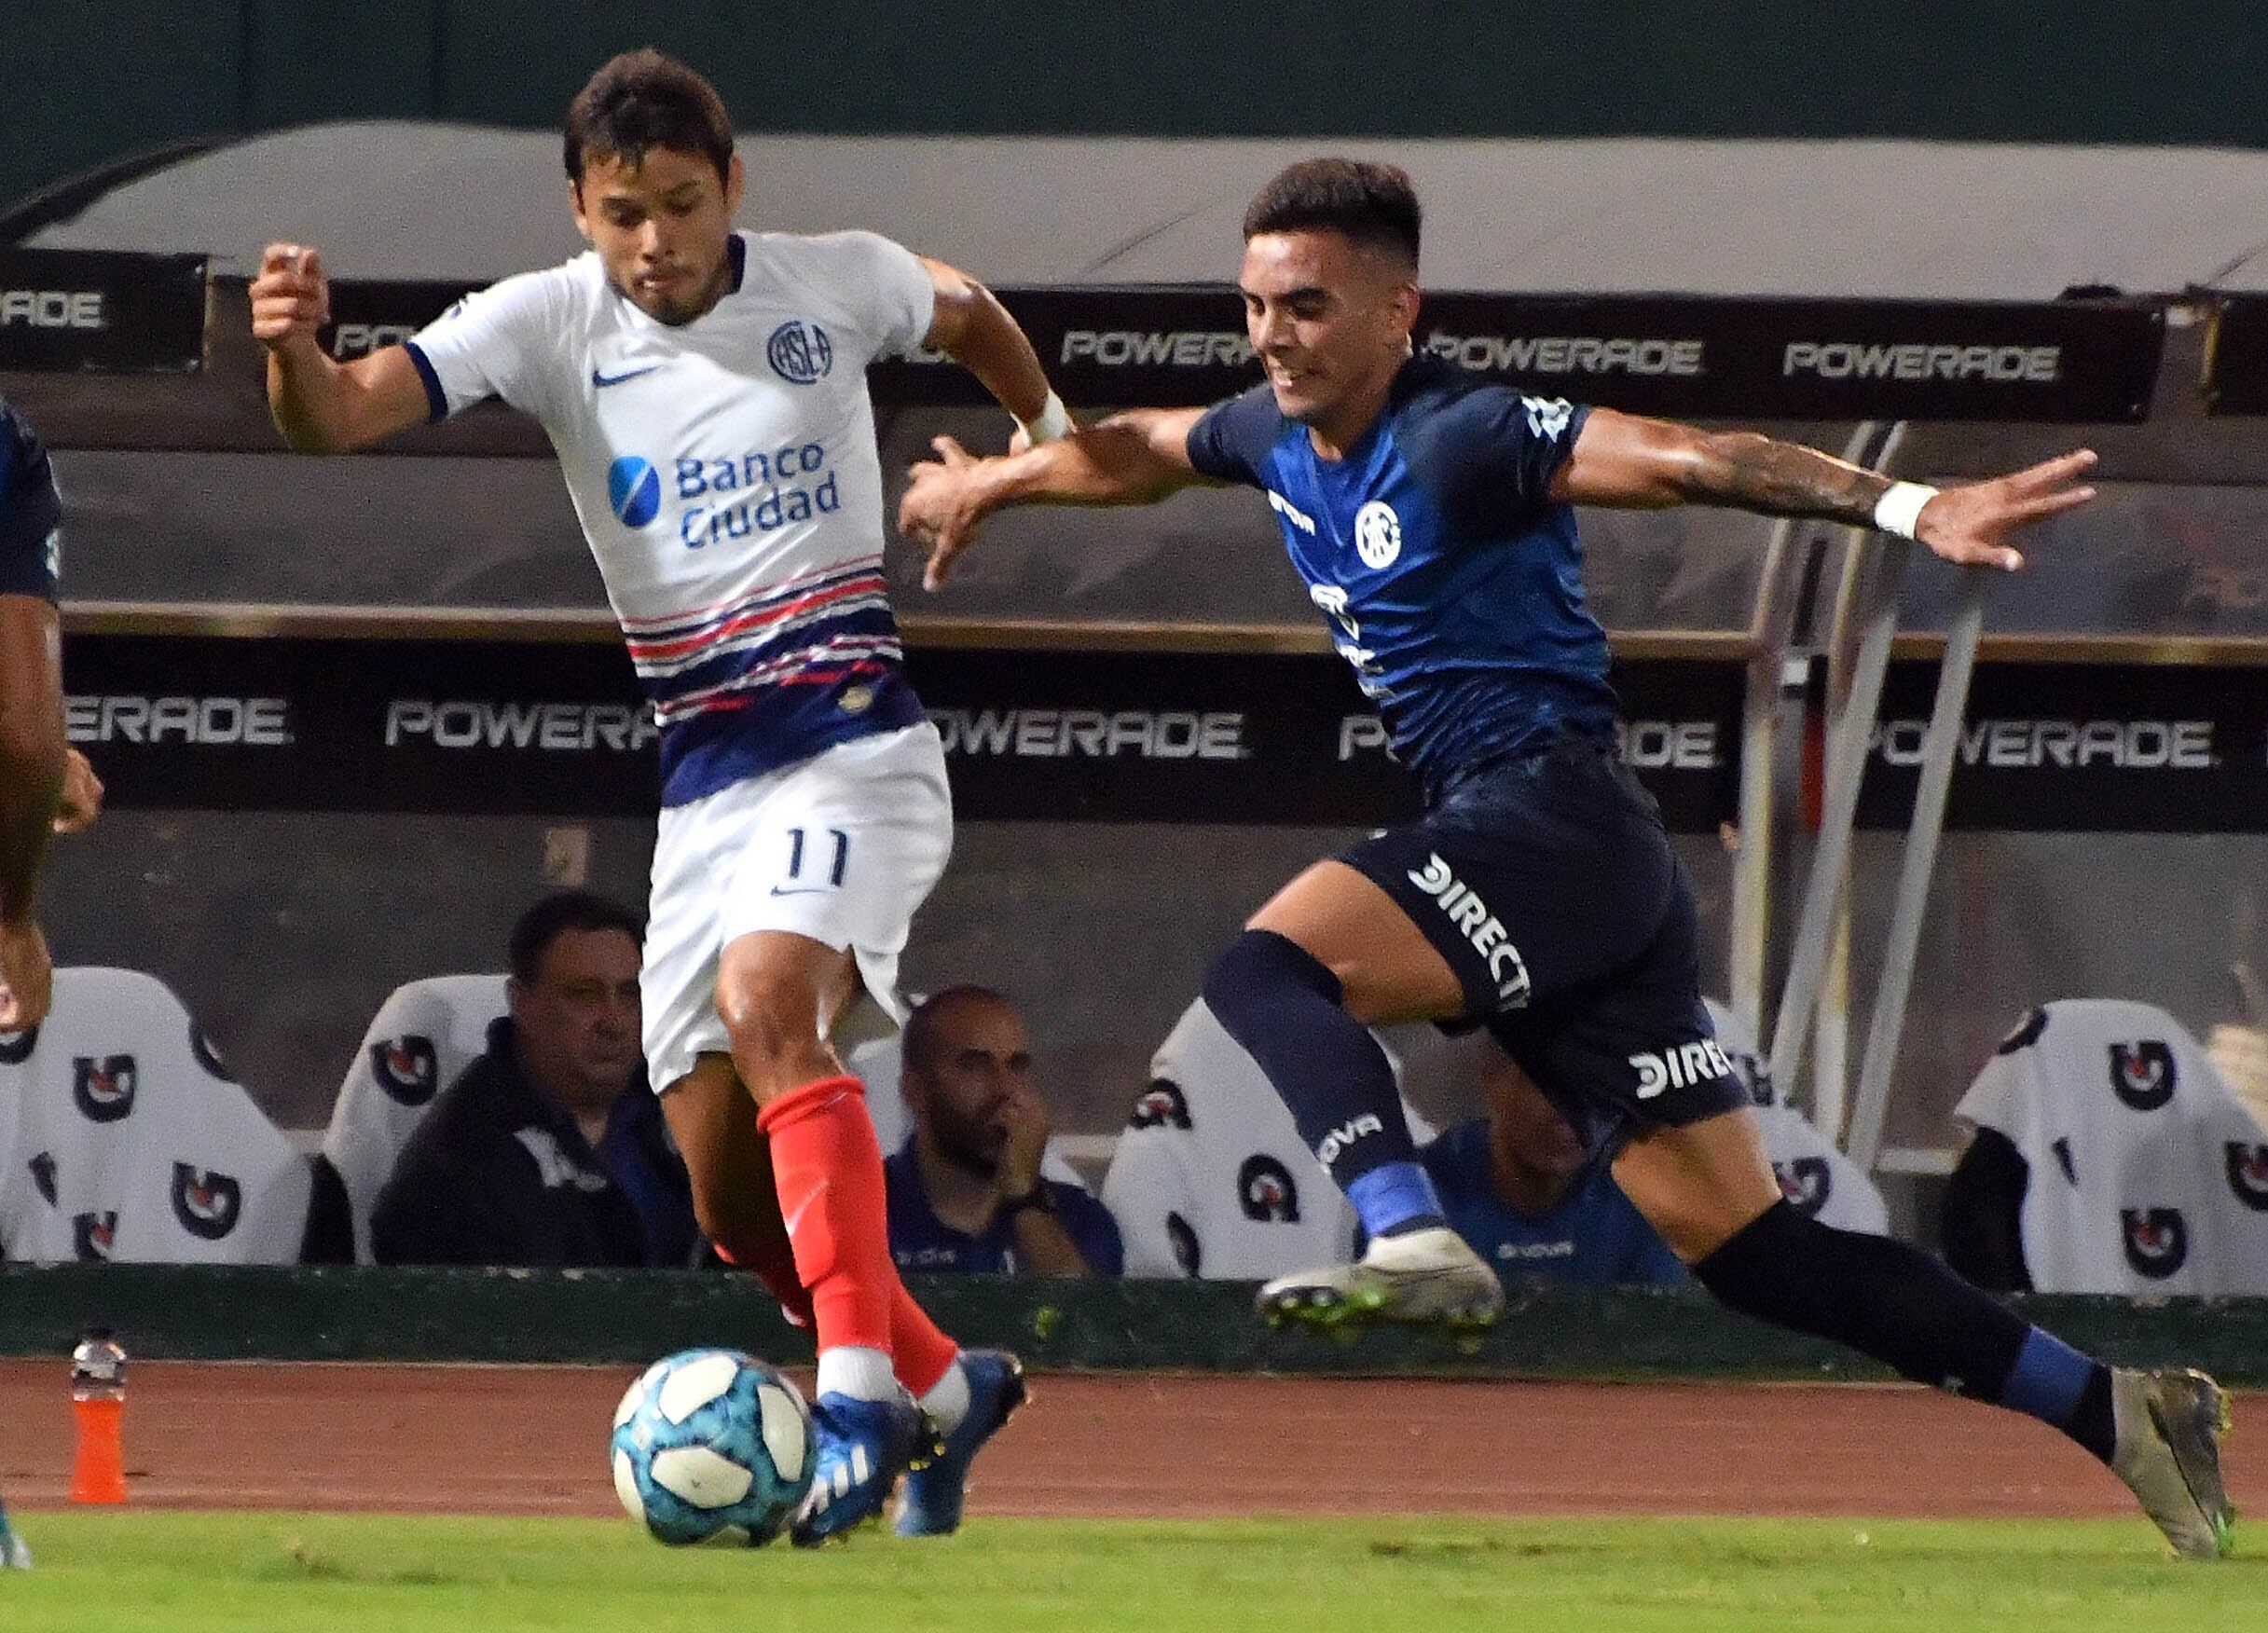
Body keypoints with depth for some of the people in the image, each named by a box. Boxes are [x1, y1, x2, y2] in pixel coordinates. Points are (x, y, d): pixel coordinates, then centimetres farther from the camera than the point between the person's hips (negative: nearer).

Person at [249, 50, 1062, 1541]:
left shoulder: (836, 284, -2)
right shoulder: (548, 325, -3)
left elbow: (971, 314, 23)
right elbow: (343, 415, -18)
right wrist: (297, 354, -38)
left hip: (853, 743, -3)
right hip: (703, 783, 3)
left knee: (766, 999, -32)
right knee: (731, 1199, 1)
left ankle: (861, 1386, -35)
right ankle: (946, 1387, 25)